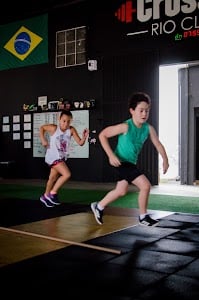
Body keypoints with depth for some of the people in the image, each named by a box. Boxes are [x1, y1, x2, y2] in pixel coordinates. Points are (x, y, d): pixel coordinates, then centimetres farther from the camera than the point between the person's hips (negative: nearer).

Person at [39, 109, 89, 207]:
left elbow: (80, 143, -13)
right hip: (53, 156, -6)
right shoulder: (54, 128, -17)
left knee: (53, 178, 21)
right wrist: (43, 140, -8)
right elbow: (42, 128, 0)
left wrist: (84, 136, -32)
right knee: (67, 174, -20)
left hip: (61, 157, 6)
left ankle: (46, 196, 42)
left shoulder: (71, 130, -11)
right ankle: (52, 193, -6)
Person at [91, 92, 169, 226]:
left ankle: (99, 206, 41)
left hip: (131, 163, 8)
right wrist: (111, 155, -21)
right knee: (145, 185, -14)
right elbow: (102, 135, -16)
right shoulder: (125, 126, -22)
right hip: (122, 162, -8)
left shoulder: (149, 128, -6)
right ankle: (143, 217, 4)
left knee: (121, 191, 21)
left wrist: (165, 160, -8)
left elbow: (158, 144, 3)